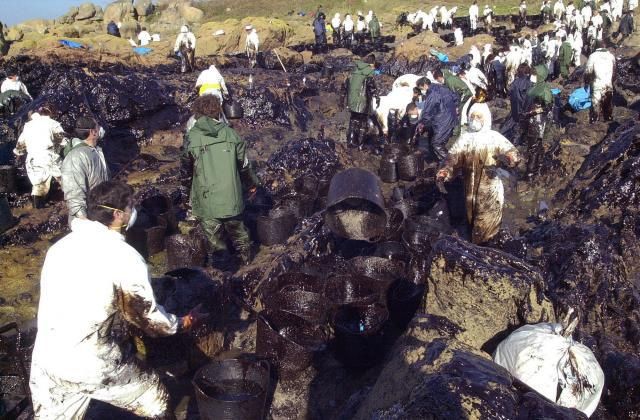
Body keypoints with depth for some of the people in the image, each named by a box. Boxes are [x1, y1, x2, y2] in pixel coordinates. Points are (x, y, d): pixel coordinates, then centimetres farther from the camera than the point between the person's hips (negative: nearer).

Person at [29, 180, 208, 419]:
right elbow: (147, 316, -6)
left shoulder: (60, 246, 3)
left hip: (46, 363, 6)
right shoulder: (125, 257, -15)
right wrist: (182, 324, 12)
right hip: (97, 366, -5)